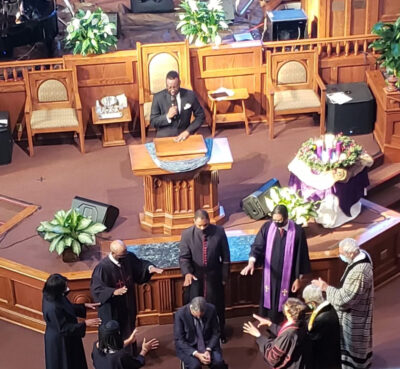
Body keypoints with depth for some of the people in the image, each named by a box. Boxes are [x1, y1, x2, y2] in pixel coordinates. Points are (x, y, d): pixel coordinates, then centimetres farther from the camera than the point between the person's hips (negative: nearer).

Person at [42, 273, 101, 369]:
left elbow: (69, 307, 9)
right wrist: (85, 324, -25)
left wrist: (85, 305, 0)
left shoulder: (52, 296, -10)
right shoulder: (53, 308, -37)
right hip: (59, 342, -9)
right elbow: (63, 329, -27)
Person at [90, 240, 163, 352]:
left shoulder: (129, 258, -12)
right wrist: (114, 292, -38)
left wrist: (150, 267, -17)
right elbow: (96, 289, -23)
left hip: (128, 304, 6)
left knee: (128, 332, 23)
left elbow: (140, 264, 6)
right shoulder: (102, 267, -26)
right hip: (112, 309, -6)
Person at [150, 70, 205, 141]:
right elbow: (152, 122, 0)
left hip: (184, 136, 1)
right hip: (164, 137, -1)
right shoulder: (158, 97, -3)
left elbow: (200, 116, 6)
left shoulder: (190, 95, -1)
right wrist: (167, 116, -17)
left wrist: (188, 131, -7)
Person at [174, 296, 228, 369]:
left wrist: (208, 350, -17)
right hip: (188, 346, -2)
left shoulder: (211, 309, -12)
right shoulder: (180, 314, -17)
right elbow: (179, 340, -13)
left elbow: (215, 333, -1)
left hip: (208, 344, 2)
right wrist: (196, 354, -24)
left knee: (219, 362, -25)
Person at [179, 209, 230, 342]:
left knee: (216, 306, 15)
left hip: (214, 276, 1)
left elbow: (225, 256, -3)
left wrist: (224, 276, 0)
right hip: (195, 276, -1)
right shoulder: (187, 234, -12)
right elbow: (184, 257, -11)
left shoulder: (219, 232, -11)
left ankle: (219, 334, 35)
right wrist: (187, 272, -29)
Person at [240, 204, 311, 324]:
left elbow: (301, 256, -8)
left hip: (287, 277, -2)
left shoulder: (297, 231, -15)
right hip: (269, 275, 2)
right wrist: (251, 262, -28)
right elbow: (257, 246, -8)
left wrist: (298, 278, -4)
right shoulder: (267, 227, -8)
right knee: (269, 302, 14)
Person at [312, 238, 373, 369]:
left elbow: (345, 298, -31)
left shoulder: (358, 273, -38)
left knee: (350, 342, 11)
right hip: (355, 310, 9)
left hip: (353, 315, -9)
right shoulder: (362, 255, -9)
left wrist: (326, 288, -21)